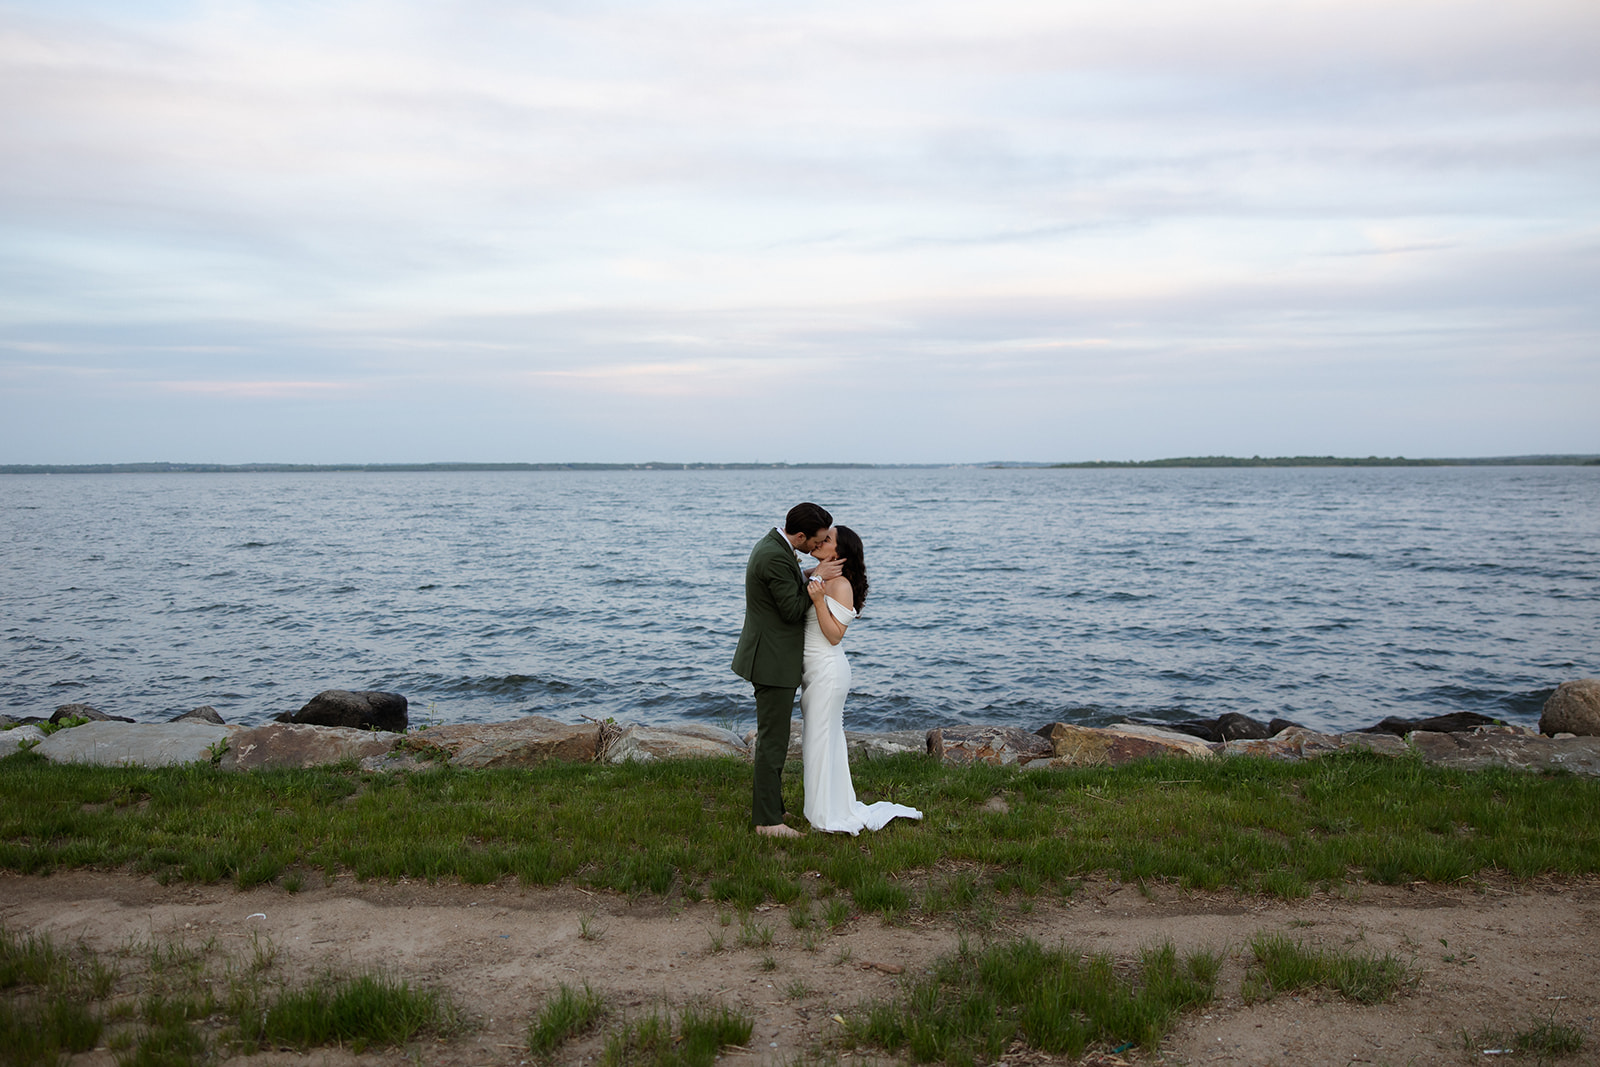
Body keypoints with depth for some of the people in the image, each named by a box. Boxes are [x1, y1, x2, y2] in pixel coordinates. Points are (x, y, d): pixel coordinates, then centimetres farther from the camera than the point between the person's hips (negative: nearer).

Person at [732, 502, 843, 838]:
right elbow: (792, 610, -19)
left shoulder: (774, 546, 9)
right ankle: (767, 820, 4)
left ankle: (765, 805, 31)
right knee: (773, 740, -3)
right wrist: (817, 578, -12)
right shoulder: (775, 558, -23)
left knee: (772, 736, 19)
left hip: (774, 659, 11)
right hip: (773, 661, -11)